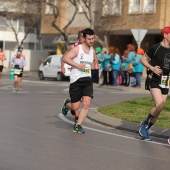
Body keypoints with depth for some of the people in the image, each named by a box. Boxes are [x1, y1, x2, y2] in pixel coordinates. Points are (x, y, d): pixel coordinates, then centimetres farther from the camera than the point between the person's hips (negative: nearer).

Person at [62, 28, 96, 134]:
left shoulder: (93, 51, 11)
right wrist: (78, 65, -22)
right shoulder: (77, 49, -8)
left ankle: (78, 126, -1)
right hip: (76, 80, -5)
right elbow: (65, 58, -17)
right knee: (75, 107, -1)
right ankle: (67, 105, 36)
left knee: (87, 104, -13)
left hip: (87, 81, 5)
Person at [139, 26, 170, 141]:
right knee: (159, 105, -21)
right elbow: (143, 59, -1)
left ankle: (145, 129, 23)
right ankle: (145, 123, 3)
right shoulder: (156, 48, -10)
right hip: (154, 80, -6)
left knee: (159, 109, 6)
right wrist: (152, 68, -15)